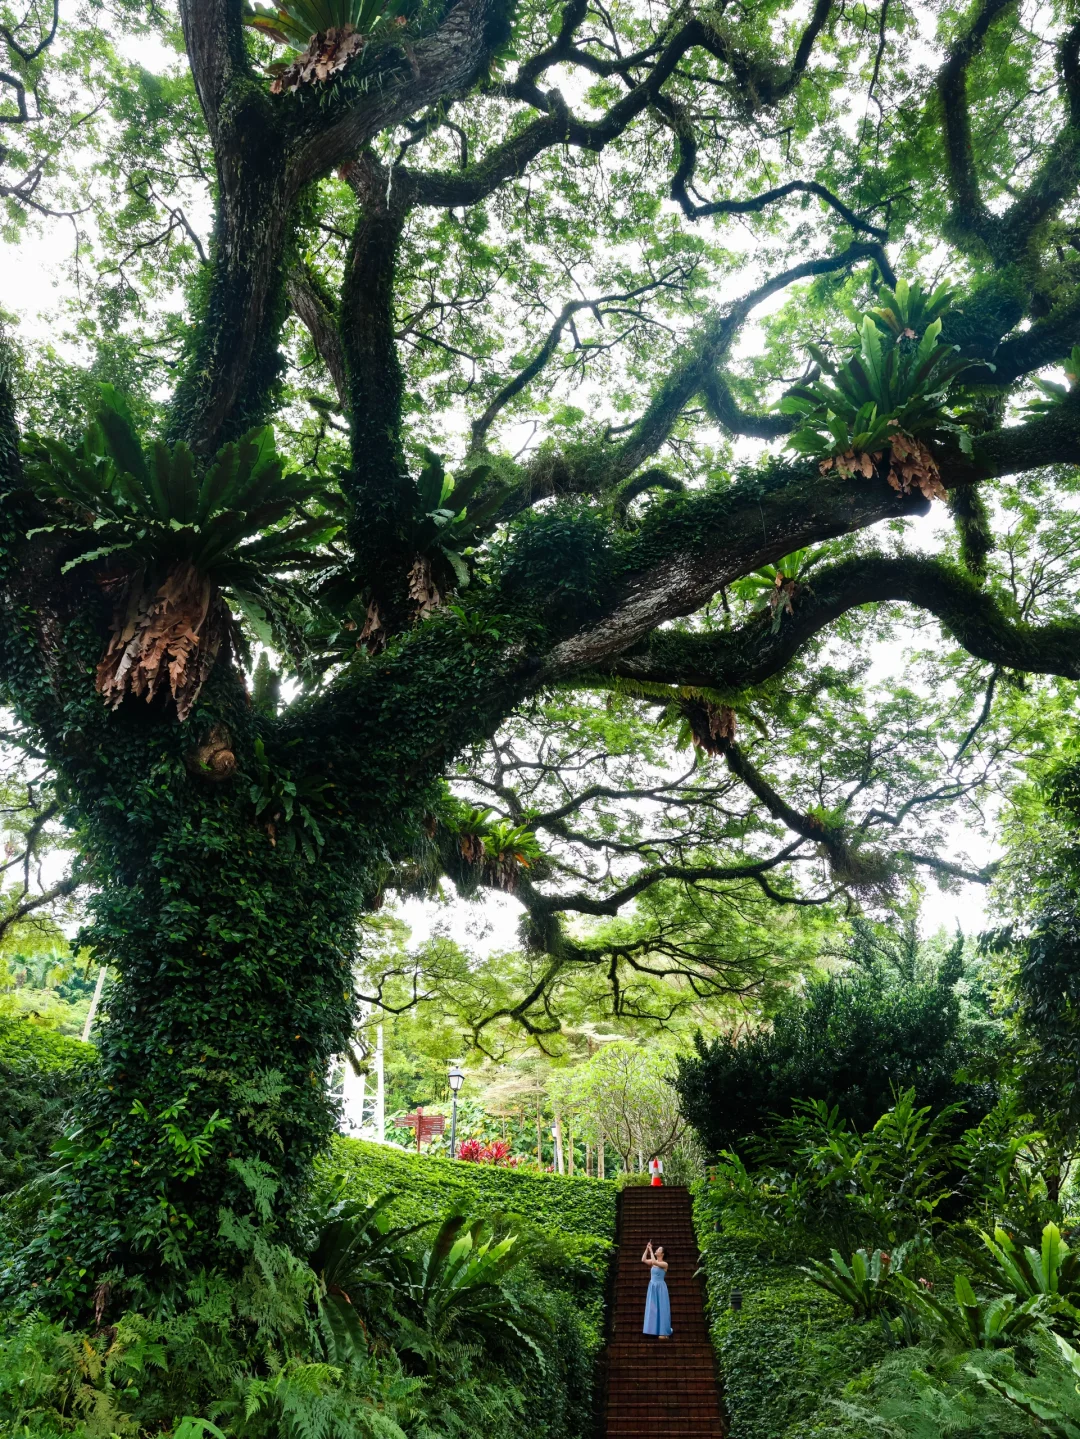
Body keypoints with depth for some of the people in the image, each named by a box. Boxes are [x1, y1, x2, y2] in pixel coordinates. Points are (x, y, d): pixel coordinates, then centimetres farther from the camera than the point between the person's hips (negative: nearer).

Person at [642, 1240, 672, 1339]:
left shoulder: (664, 1264, -11)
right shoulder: (653, 1262, 8)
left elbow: (654, 1262, -27)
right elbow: (643, 1260, -3)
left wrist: (651, 1250, -20)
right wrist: (647, 1249, -6)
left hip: (660, 1288, -6)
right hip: (652, 1287, 6)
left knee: (661, 1309, -3)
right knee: (653, 1309, 7)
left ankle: (664, 1333, 1)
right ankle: (656, 1330, 13)